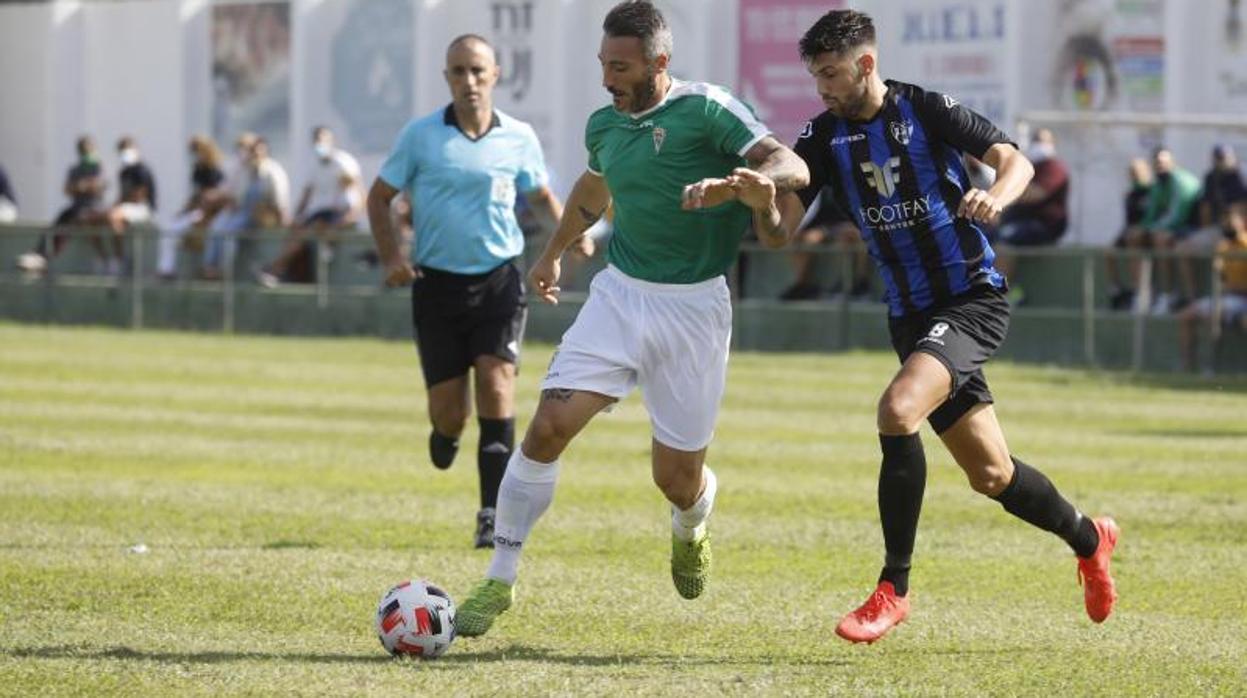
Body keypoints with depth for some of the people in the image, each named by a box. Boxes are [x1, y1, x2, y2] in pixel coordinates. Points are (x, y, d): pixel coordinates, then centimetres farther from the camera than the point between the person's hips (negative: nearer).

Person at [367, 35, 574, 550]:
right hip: (437, 283, 0)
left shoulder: (519, 139, 1)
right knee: (447, 411, 0)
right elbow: (380, 197, 6)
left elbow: (541, 196, 18)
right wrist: (391, 258, -8)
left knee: (496, 380, -18)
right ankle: (448, 430, 41)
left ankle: (492, 513, -14)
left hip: (499, 279, 0)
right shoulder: (420, 136, -2)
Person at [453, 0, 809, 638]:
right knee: (547, 428, -14)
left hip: (693, 305, -4)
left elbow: (792, 167, -21)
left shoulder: (705, 110, -12)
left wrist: (738, 183, -40)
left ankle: (690, 531, 43)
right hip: (619, 293, 4)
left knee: (677, 479, 3)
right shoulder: (604, 126, 7)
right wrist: (554, 251, 41)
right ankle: (500, 580, -5)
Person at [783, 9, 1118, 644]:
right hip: (910, 315, 6)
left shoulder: (925, 111, -10)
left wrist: (995, 197, -35)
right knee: (990, 476, 12)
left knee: (898, 409, -29)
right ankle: (1088, 539, 41)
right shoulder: (825, 137, 2)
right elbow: (780, 225, -6)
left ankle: (893, 590, -21)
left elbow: (1015, 161, -13)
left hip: (973, 299, -6)